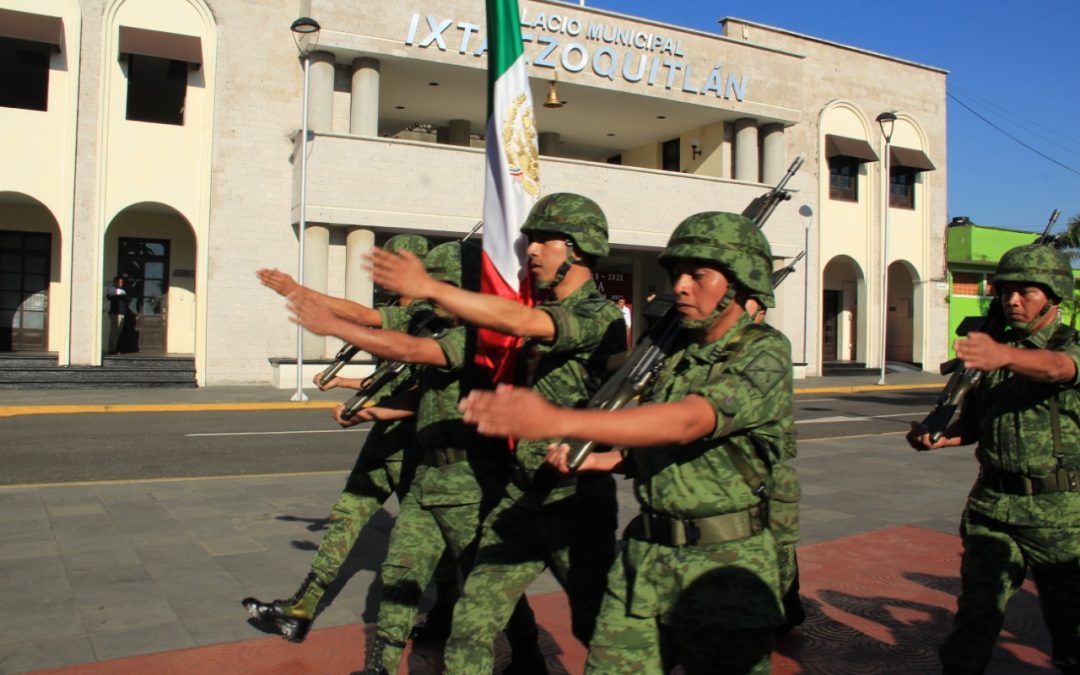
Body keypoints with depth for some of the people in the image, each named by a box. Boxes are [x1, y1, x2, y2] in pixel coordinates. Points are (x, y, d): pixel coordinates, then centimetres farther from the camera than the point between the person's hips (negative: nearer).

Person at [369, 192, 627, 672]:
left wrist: (430, 289, -31)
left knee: (600, 630, 12)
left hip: (575, 502, -7)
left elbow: (519, 322, -31)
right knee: (471, 625, 6)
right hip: (518, 496, 7)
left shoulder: (602, 317, -14)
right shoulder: (537, 311, 11)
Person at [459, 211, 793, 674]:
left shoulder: (764, 354, -13)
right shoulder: (673, 350, 8)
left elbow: (687, 423, -31)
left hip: (724, 567, -5)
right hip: (645, 557, 5)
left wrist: (555, 420, -40)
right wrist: (596, 460, 0)